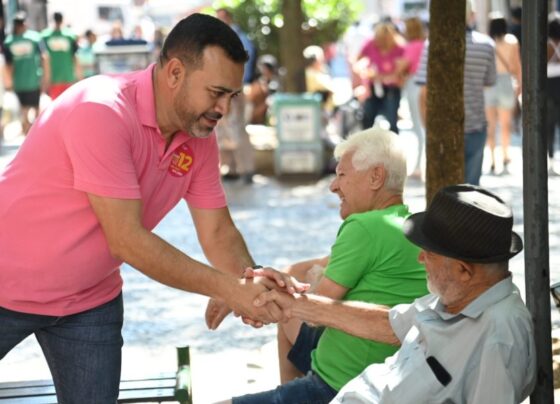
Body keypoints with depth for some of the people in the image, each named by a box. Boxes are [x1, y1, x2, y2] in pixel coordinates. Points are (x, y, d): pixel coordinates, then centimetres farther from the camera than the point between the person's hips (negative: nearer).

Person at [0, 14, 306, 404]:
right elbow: (127, 241, -29)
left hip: (89, 299, 6)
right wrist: (228, 288, -27)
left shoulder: (200, 137, -7)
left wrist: (253, 283, -23)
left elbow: (219, 233, -2)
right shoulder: (102, 111, -29)